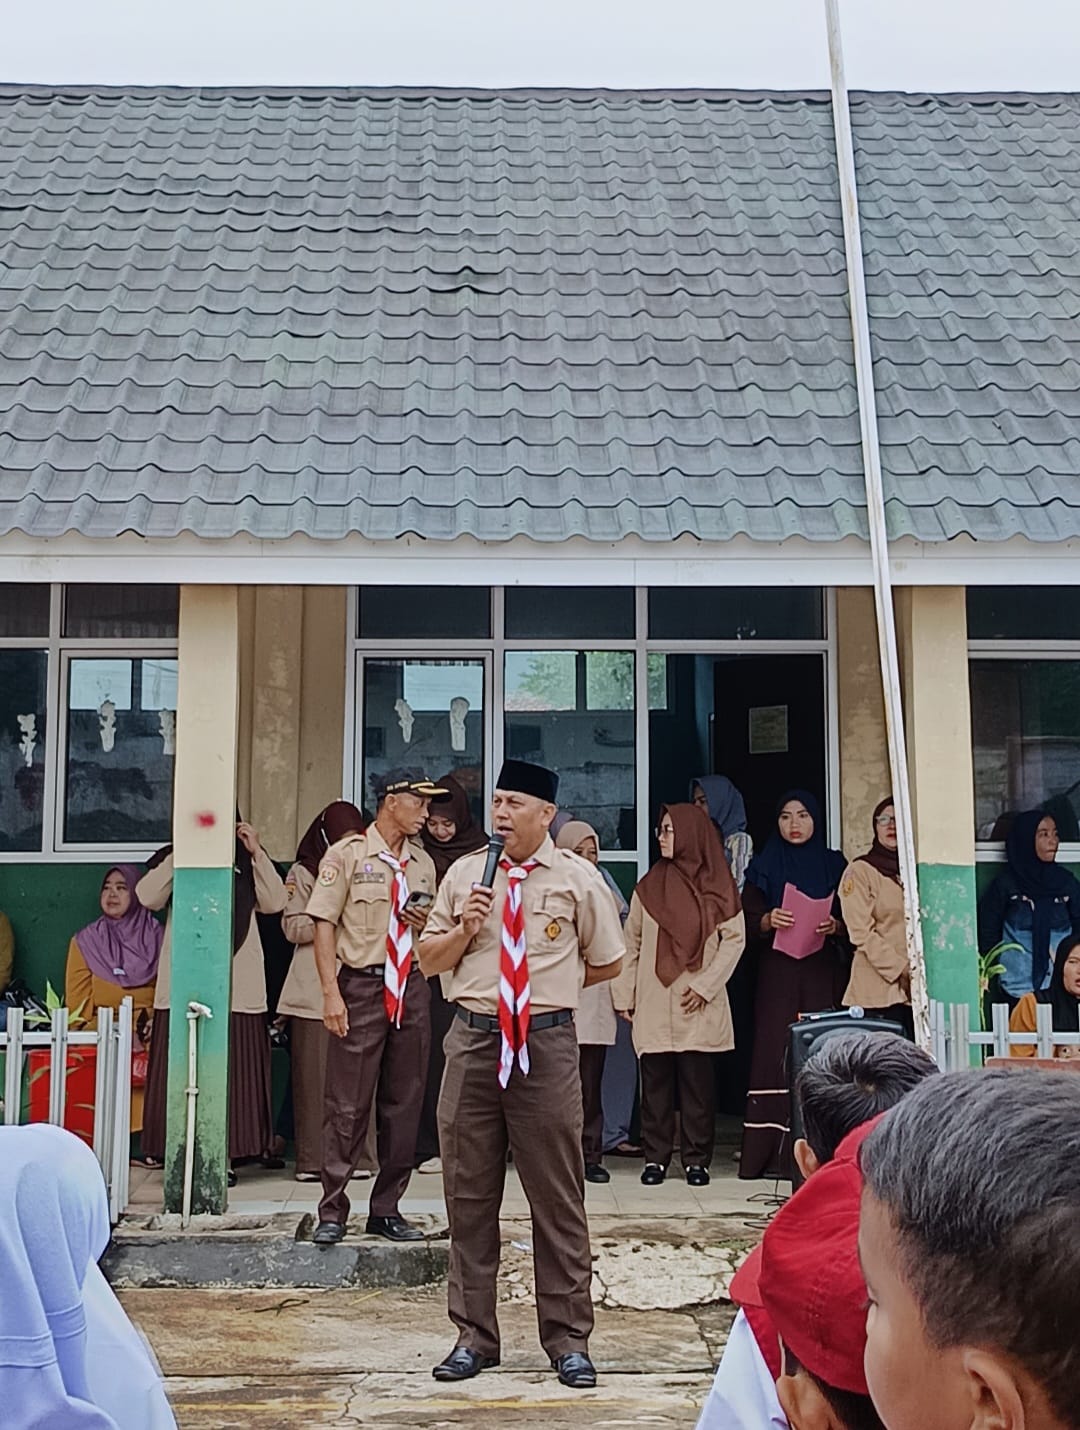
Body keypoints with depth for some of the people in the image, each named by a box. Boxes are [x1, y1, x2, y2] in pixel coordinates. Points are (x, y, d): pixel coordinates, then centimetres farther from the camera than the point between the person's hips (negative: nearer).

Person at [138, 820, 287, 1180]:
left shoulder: (247, 861, 13)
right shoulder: (173, 858, 11)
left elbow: (274, 902, 1)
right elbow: (148, 897, -4)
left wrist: (256, 853, -5)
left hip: (238, 985, 1)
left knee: (233, 1070, -1)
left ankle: (225, 1155, 5)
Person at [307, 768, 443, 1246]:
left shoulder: (423, 864, 15)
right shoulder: (347, 854, -2)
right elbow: (324, 924, -6)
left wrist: (426, 923, 0)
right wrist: (331, 992, -14)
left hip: (411, 988, 6)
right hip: (361, 986, -5)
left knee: (404, 1105, 8)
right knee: (347, 1105, -3)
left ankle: (386, 1210, 17)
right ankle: (332, 1212, 6)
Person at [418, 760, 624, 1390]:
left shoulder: (578, 878, 2)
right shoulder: (465, 874, 10)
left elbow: (607, 962, 11)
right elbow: (430, 959, 14)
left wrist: (547, 986, 8)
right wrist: (465, 929, -4)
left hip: (547, 1043, -3)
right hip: (473, 1039, 3)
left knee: (558, 1195, 2)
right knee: (469, 1194, 8)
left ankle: (569, 1339, 13)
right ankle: (475, 1335, 21)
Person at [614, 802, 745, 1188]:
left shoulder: (717, 887, 2)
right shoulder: (648, 887, 10)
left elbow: (734, 939, -1)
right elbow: (631, 943, 9)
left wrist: (705, 986, -8)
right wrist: (624, 995, 4)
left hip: (699, 1007, -2)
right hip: (653, 1005, 2)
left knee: (697, 1082, 0)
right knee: (655, 1081, 3)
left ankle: (696, 1160, 9)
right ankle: (655, 1158, 11)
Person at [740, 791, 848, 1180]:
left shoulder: (834, 865, 12)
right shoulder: (764, 867, 11)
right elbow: (748, 925, 5)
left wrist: (836, 926, -11)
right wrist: (768, 921, -16)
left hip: (823, 975, 1)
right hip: (778, 976, 0)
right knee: (776, 1054, -8)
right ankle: (771, 1153, -7)